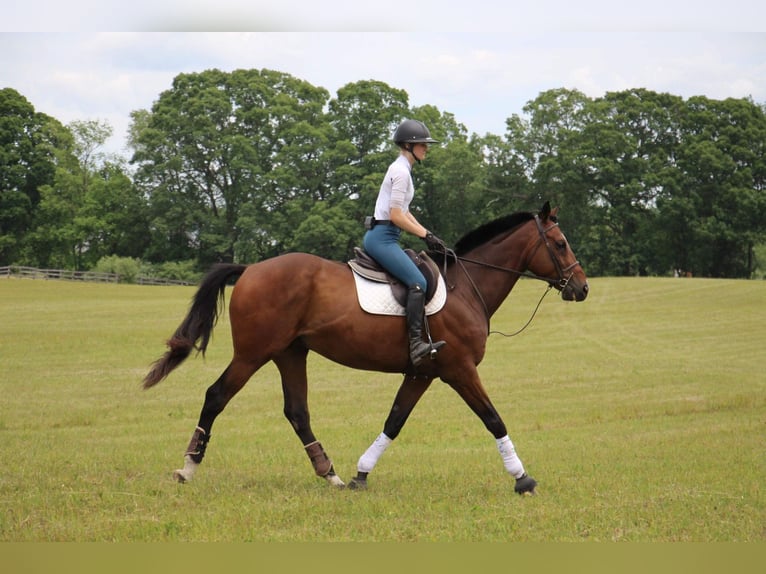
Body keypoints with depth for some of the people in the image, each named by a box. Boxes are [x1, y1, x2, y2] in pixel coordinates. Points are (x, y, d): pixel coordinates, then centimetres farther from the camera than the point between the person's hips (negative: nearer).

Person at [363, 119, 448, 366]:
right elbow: (396, 216, -18)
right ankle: (416, 343, -30)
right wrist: (426, 235, -11)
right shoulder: (401, 172, -13)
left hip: (382, 236, 11)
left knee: (416, 281, 14)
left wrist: (426, 234, 13)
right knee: (418, 283, -22)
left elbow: (404, 212, 23)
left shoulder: (402, 169, 19)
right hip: (382, 237, -11)